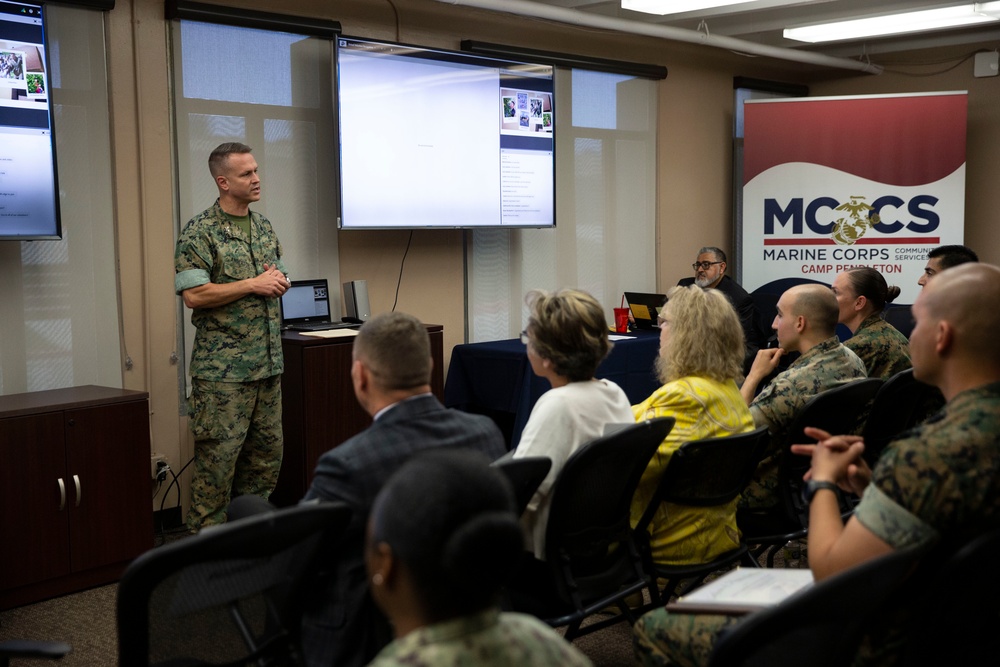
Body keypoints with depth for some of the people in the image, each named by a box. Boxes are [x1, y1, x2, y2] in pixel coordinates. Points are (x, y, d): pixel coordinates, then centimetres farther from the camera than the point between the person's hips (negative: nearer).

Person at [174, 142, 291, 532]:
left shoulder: (264, 228, 14)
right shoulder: (200, 233, -8)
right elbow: (194, 295, -17)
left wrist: (279, 280, -1)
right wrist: (253, 285, -14)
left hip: (268, 363, 7)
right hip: (223, 368, -7)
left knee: (266, 456, 12)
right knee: (217, 457, -4)